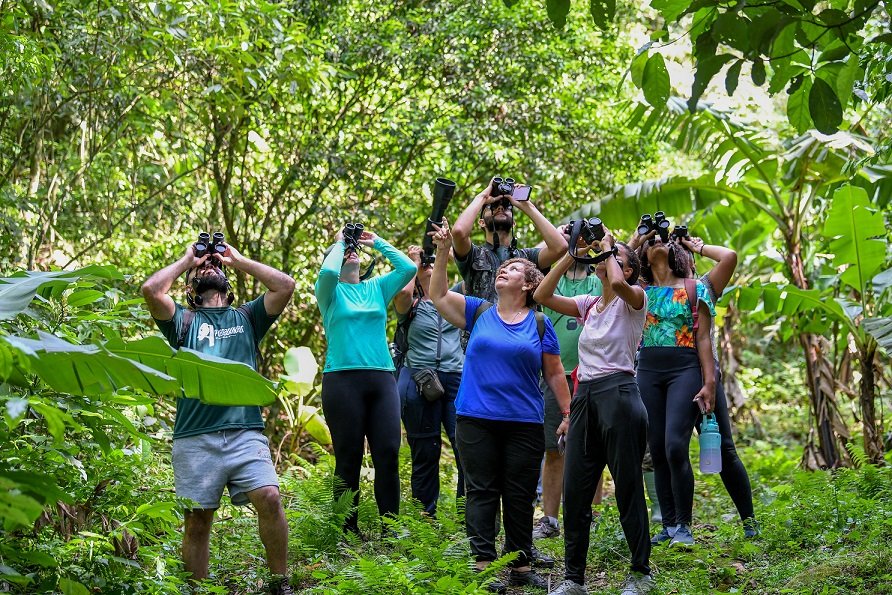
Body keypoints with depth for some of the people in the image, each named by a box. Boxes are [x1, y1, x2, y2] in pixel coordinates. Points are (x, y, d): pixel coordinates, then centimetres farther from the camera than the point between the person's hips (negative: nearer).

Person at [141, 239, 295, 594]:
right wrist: (187, 260, 14)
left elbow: (285, 285, 8)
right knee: (197, 520, -2)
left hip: (245, 433, 0)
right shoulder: (184, 322, 17)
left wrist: (236, 260, 17)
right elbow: (150, 290, -1)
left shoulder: (246, 318, 21)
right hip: (194, 437, 0)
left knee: (269, 498, -18)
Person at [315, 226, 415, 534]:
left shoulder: (377, 287, 17)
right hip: (342, 379, -3)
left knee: (388, 454, -3)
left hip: (382, 379, 3)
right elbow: (328, 271, -15)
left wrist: (377, 243, 12)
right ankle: (348, 530, 5)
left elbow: (408, 267, 5)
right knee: (349, 459, -1)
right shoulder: (330, 291, 7)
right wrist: (339, 243, 3)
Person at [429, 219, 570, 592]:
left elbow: (554, 374, 7)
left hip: (525, 424, 0)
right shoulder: (478, 313, 8)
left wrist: (568, 414, 3)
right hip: (476, 421, 0)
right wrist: (442, 252, -10)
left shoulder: (540, 324, 5)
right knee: (481, 492, 2)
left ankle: (521, 565, 15)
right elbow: (438, 295, -1)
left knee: (520, 497, 6)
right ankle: (483, 564, 5)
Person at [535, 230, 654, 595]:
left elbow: (617, 284, -25)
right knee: (575, 490, 4)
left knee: (628, 488, 0)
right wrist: (572, 254, 3)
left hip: (618, 394, -6)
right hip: (585, 397, 6)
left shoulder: (634, 299, -1)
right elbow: (542, 295, 6)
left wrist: (608, 247, -8)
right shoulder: (588, 305, 16)